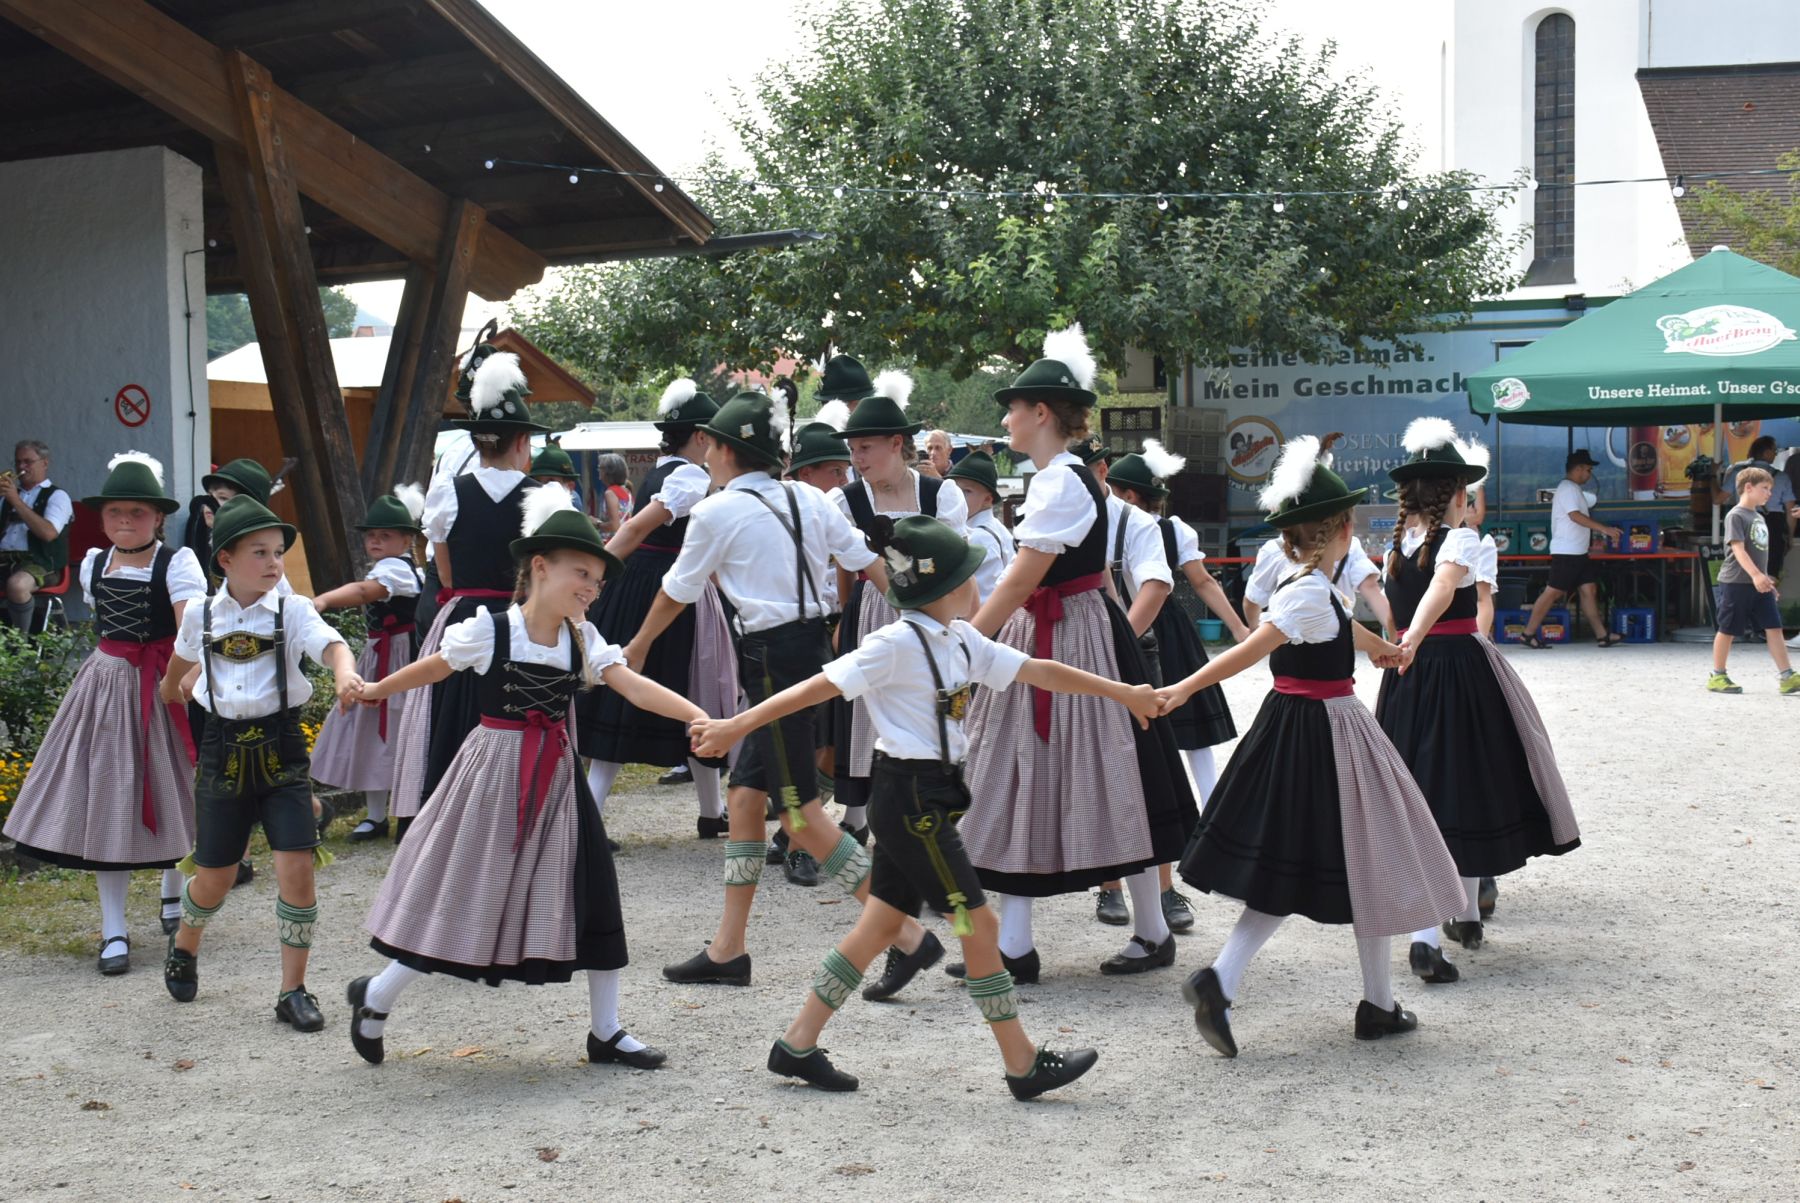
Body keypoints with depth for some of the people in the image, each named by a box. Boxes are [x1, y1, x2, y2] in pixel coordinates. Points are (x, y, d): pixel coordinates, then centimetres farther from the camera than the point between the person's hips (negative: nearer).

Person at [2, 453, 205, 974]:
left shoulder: (176, 563, -11)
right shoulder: (93, 564, 7)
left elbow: (192, 626, -25)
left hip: (160, 687, -4)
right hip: (105, 684, 4)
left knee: (166, 794, 7)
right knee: (106, 802, 2)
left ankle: (173, 891, 38)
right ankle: (114, 932, 7)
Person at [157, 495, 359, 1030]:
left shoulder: (293, 610, -5)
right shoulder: (201, 615, 2)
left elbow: (331, 644, -26)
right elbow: (179, 665, 24)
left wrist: (345, 670, -47)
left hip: (280, 749, -1)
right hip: (224, 749, 1)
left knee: (296, 869, -11)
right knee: (213, 878, 9)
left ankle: (293, 991, 5)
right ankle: (183, 947, 43)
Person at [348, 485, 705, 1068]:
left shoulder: (583, 640, 0)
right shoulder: (487, 631, -12)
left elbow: (636, 687, -13)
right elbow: (431, 668, 5)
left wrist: (698, 715, -28)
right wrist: (375, 691, 21)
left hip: (556, 777, 5)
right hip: (496, 772, -5)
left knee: (590, 893, 3)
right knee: (467, 897, 1)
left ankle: (606, 1031, 14)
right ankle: (376, 997, 23)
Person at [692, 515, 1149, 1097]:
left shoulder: (961, 641, 9)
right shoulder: (897, 644, -16)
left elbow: (1040, 672, 12)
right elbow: (818, 687, -15)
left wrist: (1123, 692, 13)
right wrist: (737, 726, -16)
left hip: (930, 798, 9)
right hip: (909, 798, -9)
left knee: (881, 927, 12)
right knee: (979, 926, -2)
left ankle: (797, 1045, 19)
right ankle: (1025, 1066, 7)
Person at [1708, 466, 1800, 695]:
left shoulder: (1759, 516, 17)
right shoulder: (1736, 516, -10)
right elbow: (1738, 549, -21)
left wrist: (1766, 579, 24)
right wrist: (1756, 575, -31)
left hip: (1759, 584, 8)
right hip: (1736, 582, -8)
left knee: (1773, 628, 0)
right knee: (1728, 629, 1)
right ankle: (1717, 677, 11)